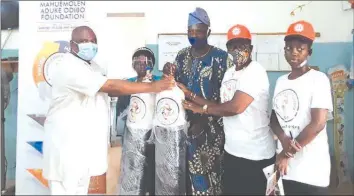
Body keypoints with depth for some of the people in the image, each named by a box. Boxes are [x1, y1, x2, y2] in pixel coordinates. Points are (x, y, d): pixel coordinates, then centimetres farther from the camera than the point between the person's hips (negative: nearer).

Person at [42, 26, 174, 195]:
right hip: (66, 142, -9)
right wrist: (153, 86, -24)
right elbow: (111, 86, -26)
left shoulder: (92, 67, 13)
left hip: (85, 142, 9)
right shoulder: (69, 67, -21)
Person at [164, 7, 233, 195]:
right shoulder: (182, 56, 6)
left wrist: (204, 119, -12)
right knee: (191, 168, 8)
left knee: (210, 169, 1)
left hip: (211, 125, -3)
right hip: (187, 122, 4)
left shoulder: (221, 57, -8)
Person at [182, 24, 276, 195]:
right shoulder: (229, 73, 10)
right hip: (231, 151, 8)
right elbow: (222, 107, 8)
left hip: (256, 155, -7)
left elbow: (235, 107, -25)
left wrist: (203, 108, -12)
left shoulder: (256, 72, -16)